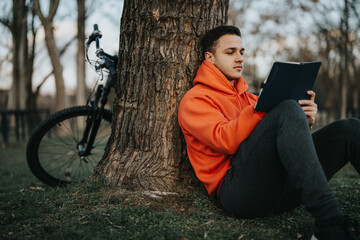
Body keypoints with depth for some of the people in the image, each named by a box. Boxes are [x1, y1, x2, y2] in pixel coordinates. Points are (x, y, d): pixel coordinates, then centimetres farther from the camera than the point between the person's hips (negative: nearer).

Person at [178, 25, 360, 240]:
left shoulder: (245, 96, 30)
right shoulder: (195, 100, 8)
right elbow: (225, 141, -12)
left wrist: (304, 120, -3)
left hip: (279, 187, 7)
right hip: (239, 188, -7)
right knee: (289, 110, -29)